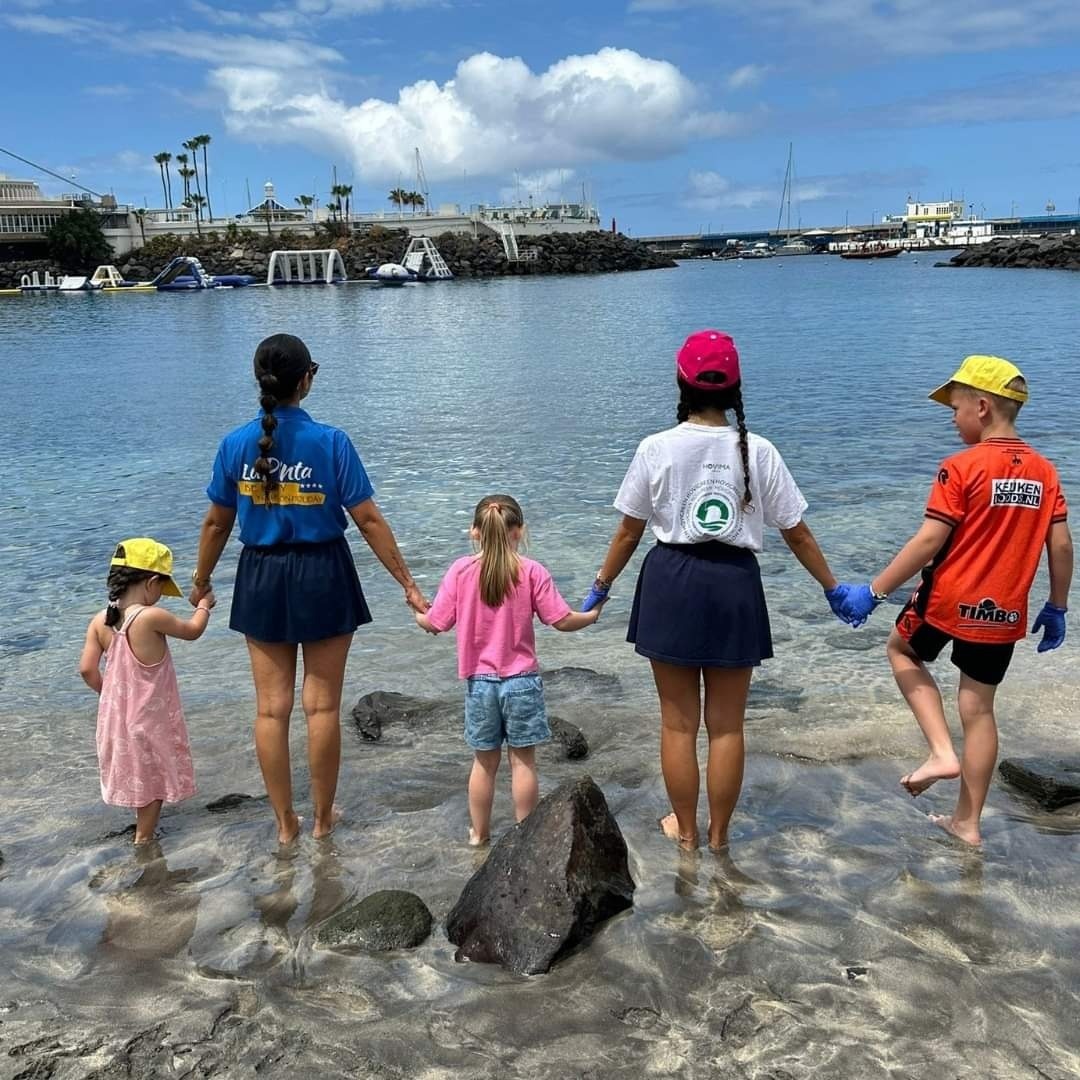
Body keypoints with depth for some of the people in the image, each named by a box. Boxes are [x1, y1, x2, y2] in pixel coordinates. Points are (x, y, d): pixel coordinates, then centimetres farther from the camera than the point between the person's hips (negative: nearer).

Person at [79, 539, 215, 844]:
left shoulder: (100, 621, -9)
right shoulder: (151, 617, -26)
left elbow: (87, 669, -6)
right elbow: (193, 631, -10)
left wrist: (106, 691, 13)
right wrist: (204, 604, 9)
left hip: (117, 712, 6)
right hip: (151, 716, -6)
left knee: (136, 771, 24)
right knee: (154, 775, 14)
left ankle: (144, 823, 40)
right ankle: (144, 835, 22)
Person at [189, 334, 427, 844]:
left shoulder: (235, 444, -4)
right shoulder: (331, 442, -12)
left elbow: (216, 524, 4)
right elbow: (370, 522, -11)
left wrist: (201, 581, 20)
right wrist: (408, 584, -4)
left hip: (261, 580, 2)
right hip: (322, 577, -2)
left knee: (271, 707, 10)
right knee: (323, 705, 9)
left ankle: (284, 822, 20)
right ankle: (323, 817, 22)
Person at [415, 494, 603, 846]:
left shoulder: (461, 570, -7)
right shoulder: (532, 572, -11)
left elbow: (436, 623, -4)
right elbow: (562, 620, -9)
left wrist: (418, 615, 19)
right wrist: (592, 616, 10)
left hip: (479, 681, 2)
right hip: (521, 681, -1)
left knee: (484, 761, 14)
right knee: (523, 760, 10)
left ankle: (479, 832, 25)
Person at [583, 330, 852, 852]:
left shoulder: (657, 448, -6)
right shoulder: (759, 451, -3)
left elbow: (628, 532, 0)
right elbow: (797, 534, 1)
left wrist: (600, 587, 14)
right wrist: (833, 589, 15)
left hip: (672, 584, 0)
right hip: (735, 585, 1)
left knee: (678, 723, 12)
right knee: (726, 725, 12)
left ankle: (685, 830, 27)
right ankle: (718, 834, 25)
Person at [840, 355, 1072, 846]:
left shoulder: (962, 467, -13)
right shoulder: (1045, 472, 4)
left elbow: (929, 541, -18)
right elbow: (1061, 546, 4)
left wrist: (873, 590, -13)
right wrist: (1057, 608, 16)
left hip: (949, 601, -5)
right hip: (1003, 614, 5)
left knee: (902, 650, 23)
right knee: (979, 709, 13)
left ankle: (942, 752, 8)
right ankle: (967, 822, 22)